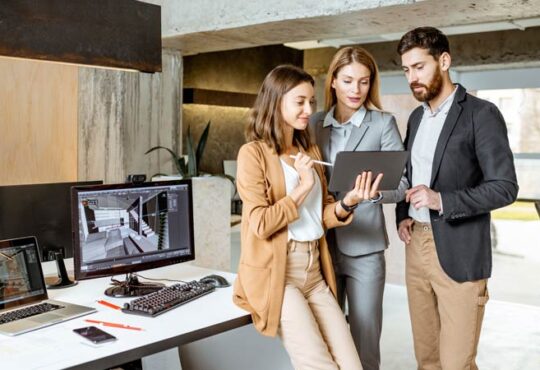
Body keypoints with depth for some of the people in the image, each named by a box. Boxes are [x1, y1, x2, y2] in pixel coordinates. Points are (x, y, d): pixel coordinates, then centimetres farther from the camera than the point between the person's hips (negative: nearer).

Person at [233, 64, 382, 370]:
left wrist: (347, 202, -9)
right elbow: (260, 224, -13)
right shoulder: (253, 153, -6)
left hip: (315, 273, 6)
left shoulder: (311, 150, 15)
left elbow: (322, 216, 11)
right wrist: (303, 186, -12)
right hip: (274, 274, -6)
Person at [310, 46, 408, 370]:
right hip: (322, 245, 3)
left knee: (365, 341, 4)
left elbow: (402, 184, -6)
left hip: (364, 247, -3)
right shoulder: (315, 124, 8)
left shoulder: (383, 123, -2)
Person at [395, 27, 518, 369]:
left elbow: (505, 187, -13)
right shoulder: (416, 116, 13)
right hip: (416, 245, 6)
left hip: (458, 252, -6)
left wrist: (441, 200, -23)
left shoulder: (481, 114, -9)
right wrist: (402, 215, 4)